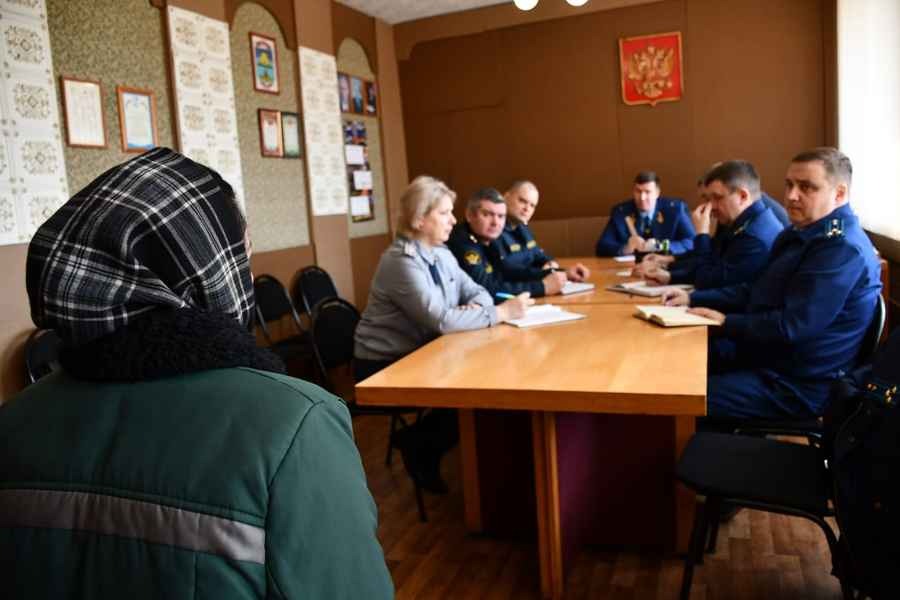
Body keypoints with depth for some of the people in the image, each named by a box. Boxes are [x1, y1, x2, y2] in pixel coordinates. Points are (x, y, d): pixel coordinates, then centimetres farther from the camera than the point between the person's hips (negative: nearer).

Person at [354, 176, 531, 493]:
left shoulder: (440, 253, 5)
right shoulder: (402, 261, -23)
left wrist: (477, 307, -17)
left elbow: (477, 291, 8)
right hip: (385, 366, -8)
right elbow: (441, 320, -31)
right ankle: (417, 446, 9)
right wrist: (500, 313, -26)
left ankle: (419, 441, 12)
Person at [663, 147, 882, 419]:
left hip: (800, 384, -10)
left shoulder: (843, 248, -22)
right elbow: (755, 292, 14)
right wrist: (692, 298, 2)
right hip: (765, 354, 10)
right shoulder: (799, 232, 11)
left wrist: (726, 322, -14)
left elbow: (791, 327, -27)